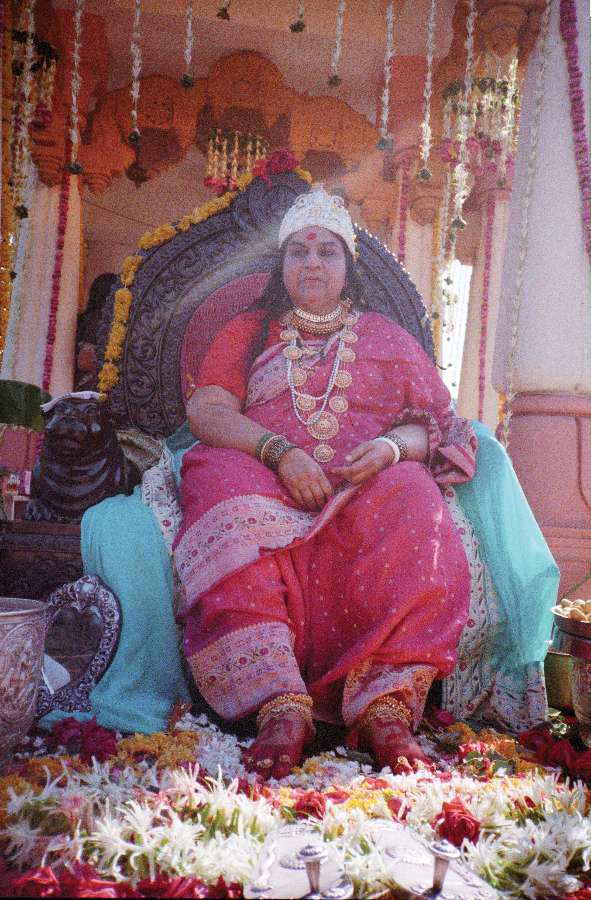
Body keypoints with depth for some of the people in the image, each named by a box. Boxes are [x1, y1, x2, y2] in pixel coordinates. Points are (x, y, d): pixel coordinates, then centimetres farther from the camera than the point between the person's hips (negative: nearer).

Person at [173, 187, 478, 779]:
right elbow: (207, 410, 4)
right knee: (224, 489, -35)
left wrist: (392, 446, -13)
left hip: (372, 485, 1)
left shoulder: (387, 337, 23)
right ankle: (280, 707, -42)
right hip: (264, 478, 0)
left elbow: (433, 424, 12)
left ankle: (388, 708, -38)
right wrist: (281, 452, -15)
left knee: (410, 506, -34)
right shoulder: (246, 333, 21)